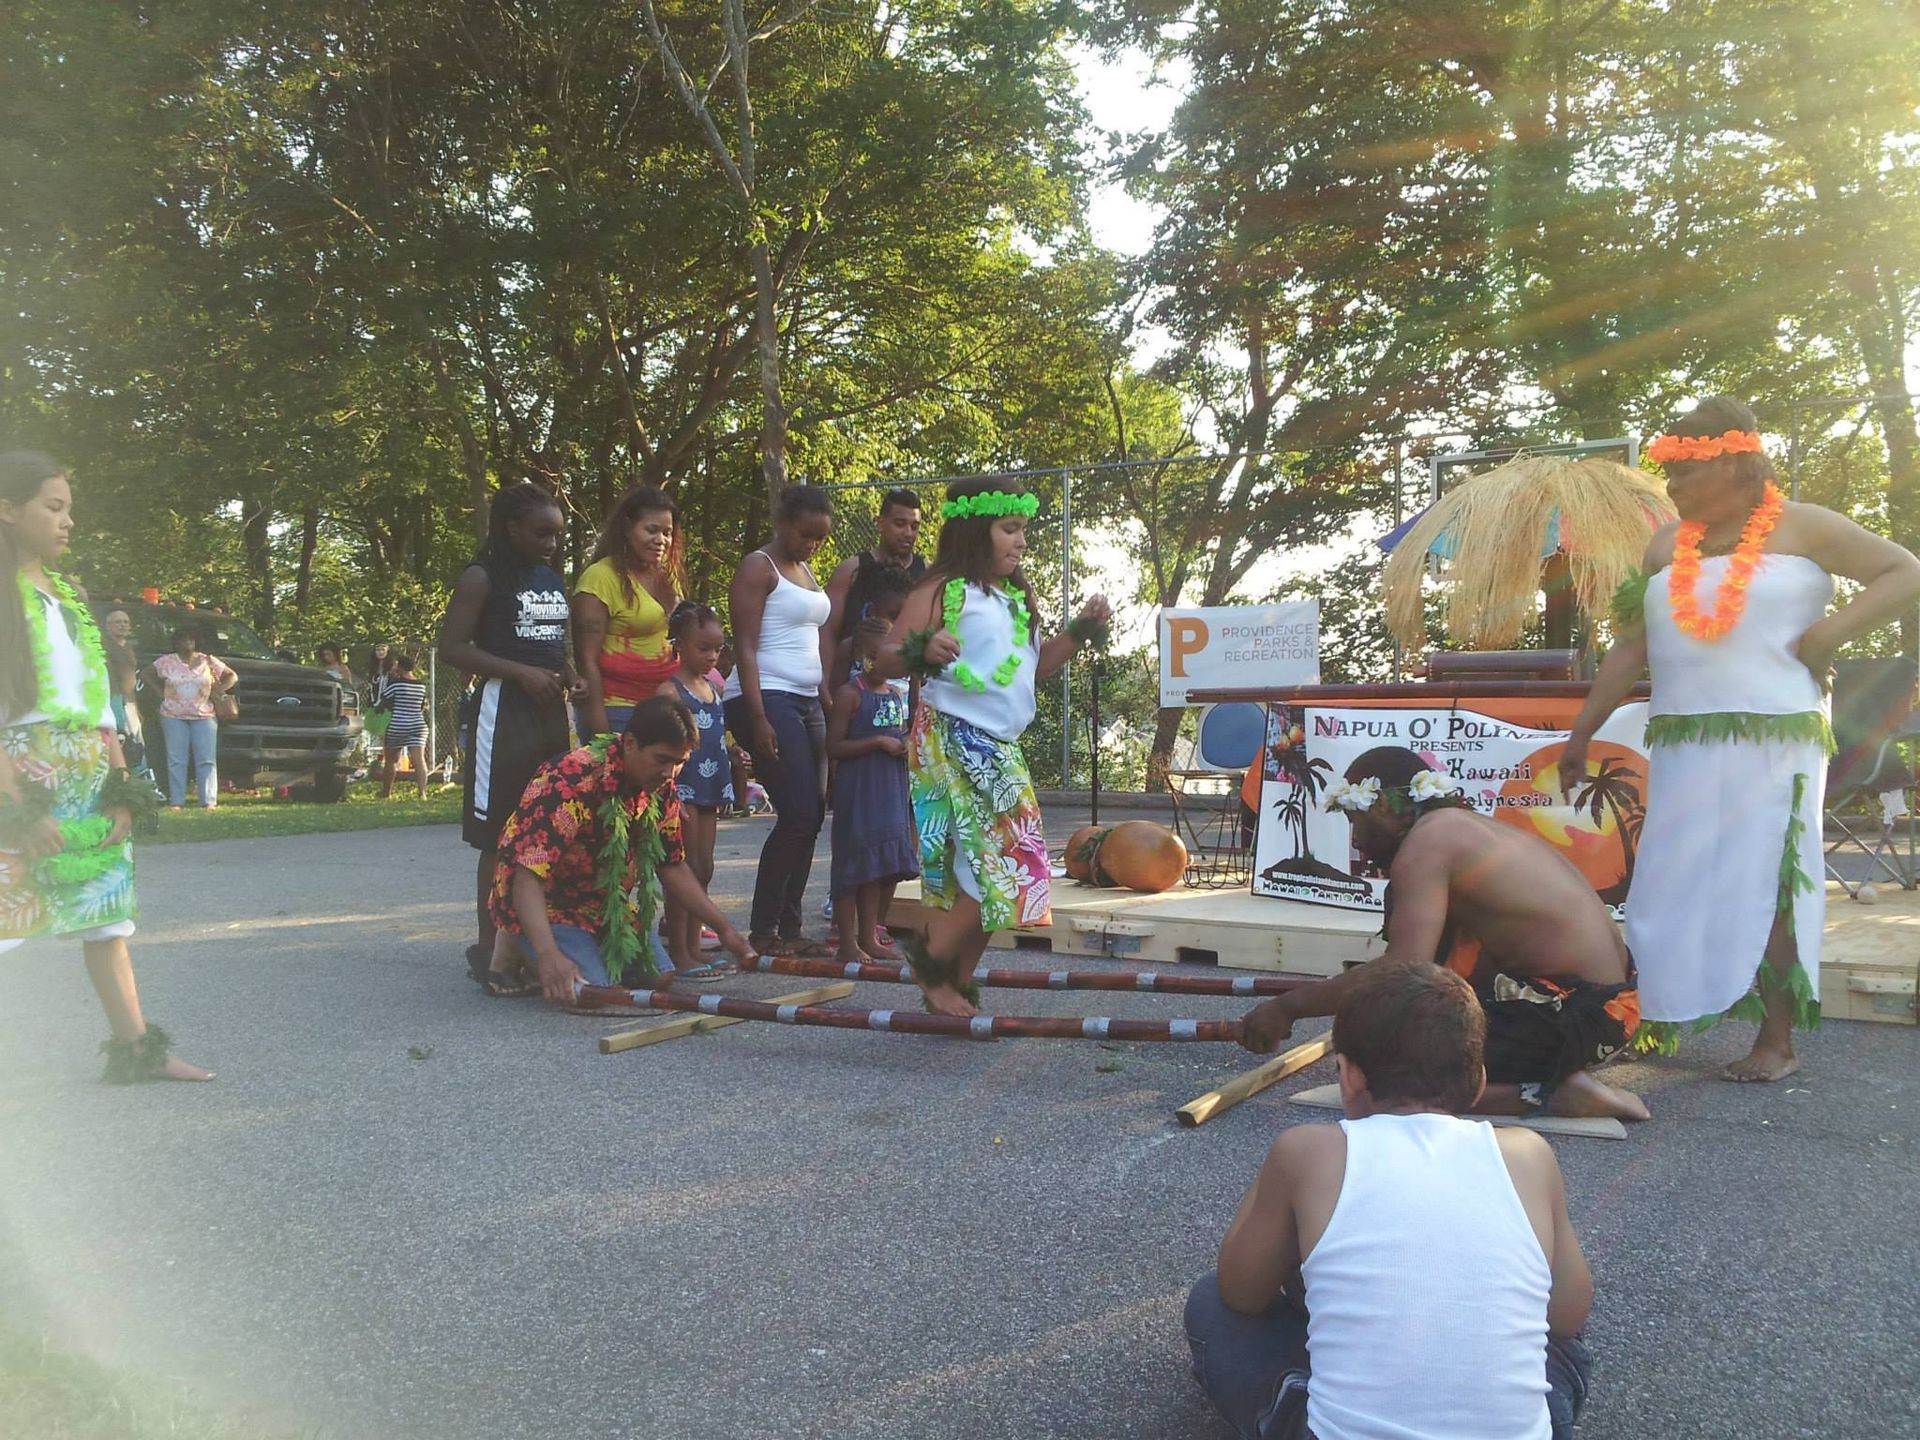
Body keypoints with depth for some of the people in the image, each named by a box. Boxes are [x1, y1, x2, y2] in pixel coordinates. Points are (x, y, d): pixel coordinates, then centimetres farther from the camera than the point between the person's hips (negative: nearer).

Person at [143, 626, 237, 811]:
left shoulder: (209, 661, 7)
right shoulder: (167, 662, 6)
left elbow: (232, 676, 12)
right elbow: (148, 674, 16)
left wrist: (218, 690, -1)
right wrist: (161, 691, 6)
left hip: (203, 716, 0)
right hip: (173, 717, 0)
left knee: (207, 760, -5)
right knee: (176, 760, -2)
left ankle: (209, 801, -6)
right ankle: (176, 801, 0)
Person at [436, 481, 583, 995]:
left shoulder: (554, 580, 17)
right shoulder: (482, 577, -4)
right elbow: (452, 648, -10)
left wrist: (569, 675, 7)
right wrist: (521, 672, -18)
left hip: (551, 711, 7)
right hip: (503, 711, -7)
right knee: (501, 839, -5)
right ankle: (490, 950, 2)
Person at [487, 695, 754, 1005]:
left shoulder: (661, 788, -7)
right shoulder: (572, 781, -31)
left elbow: (672, 867, 4)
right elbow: (528, 877, -36)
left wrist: (724, 929, -3)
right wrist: (548, 954, -48)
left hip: (605, 905, 7)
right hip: (541, 904, -7)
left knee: (659, 976, -5)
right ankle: (519, 952, 3)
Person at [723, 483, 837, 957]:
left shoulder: (807, 574, 21)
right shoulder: (758, 568, -4)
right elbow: (746, 647, -12)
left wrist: (830, 706, 16)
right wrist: (758, 719, -20)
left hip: (806, 703, 9)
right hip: (768, 699, -9)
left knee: (809, 818, 4)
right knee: (800, 815, -13)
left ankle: (788, 930, 10)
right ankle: (763, 931, -4)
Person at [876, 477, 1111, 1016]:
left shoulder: (1017, 598, 16)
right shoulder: (943, 591, -8)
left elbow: (1034, 668, 25)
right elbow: (885, 660, -12)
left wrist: (1081, 629, 13)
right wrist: (923, 653, -32)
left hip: (1001, 749, 8)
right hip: (953, 743, -8)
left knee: (985, 875, 8)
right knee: (1000, 868, -13)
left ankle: (955, 982, 18)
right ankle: (932, 957, 4)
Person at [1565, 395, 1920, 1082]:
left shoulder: (1802, 528, 1)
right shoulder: (1667, 545, 12)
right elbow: (1631, 649, 13)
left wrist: (1828, 633, -11)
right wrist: (1581, 733, 11)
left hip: (1774, 741, -4)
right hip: (1682, 744, 4)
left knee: (1768, 887, -2)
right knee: (1670, 887, 2)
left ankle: (1777, 1042, 8)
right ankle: (1661, 1023, 10)